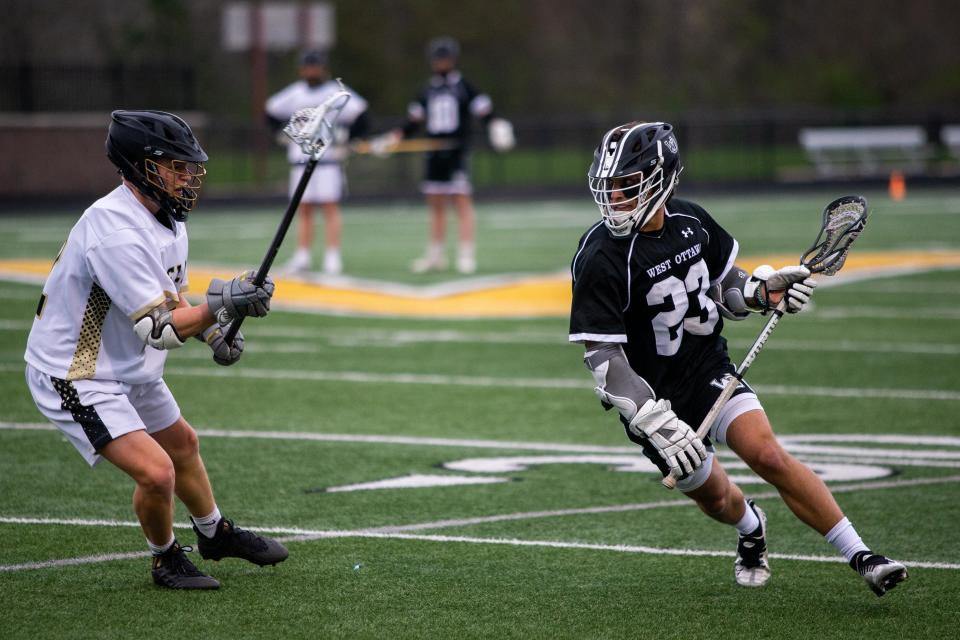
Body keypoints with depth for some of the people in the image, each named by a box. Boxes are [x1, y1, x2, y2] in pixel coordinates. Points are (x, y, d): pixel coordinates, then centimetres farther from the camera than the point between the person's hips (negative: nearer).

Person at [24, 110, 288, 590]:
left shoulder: (167, 217, 1)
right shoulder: (118, 233, -31)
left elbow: (168, 298, 15)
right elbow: (159, 330, -32)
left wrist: (212, 334, -1)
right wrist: (221, 306, -40)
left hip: (132, 369, 10)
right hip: (75, 376, -10)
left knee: (182, 444, 26)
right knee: (156, 472, -18)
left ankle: (215, 533, 50)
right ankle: (166, 558, 9)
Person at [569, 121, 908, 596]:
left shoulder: (691, 221, -6)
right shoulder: (601, 257, -23)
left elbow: (723, 289, 13)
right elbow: (603, 357, -24)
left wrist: (764, 292, -10)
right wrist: (657, 423, -30)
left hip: (708, 366, 3)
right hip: (652, 392, -2)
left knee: (767, 455, -16)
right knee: (713, 495, 7)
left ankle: (861, 557, -13)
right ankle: (751, 529, 45)